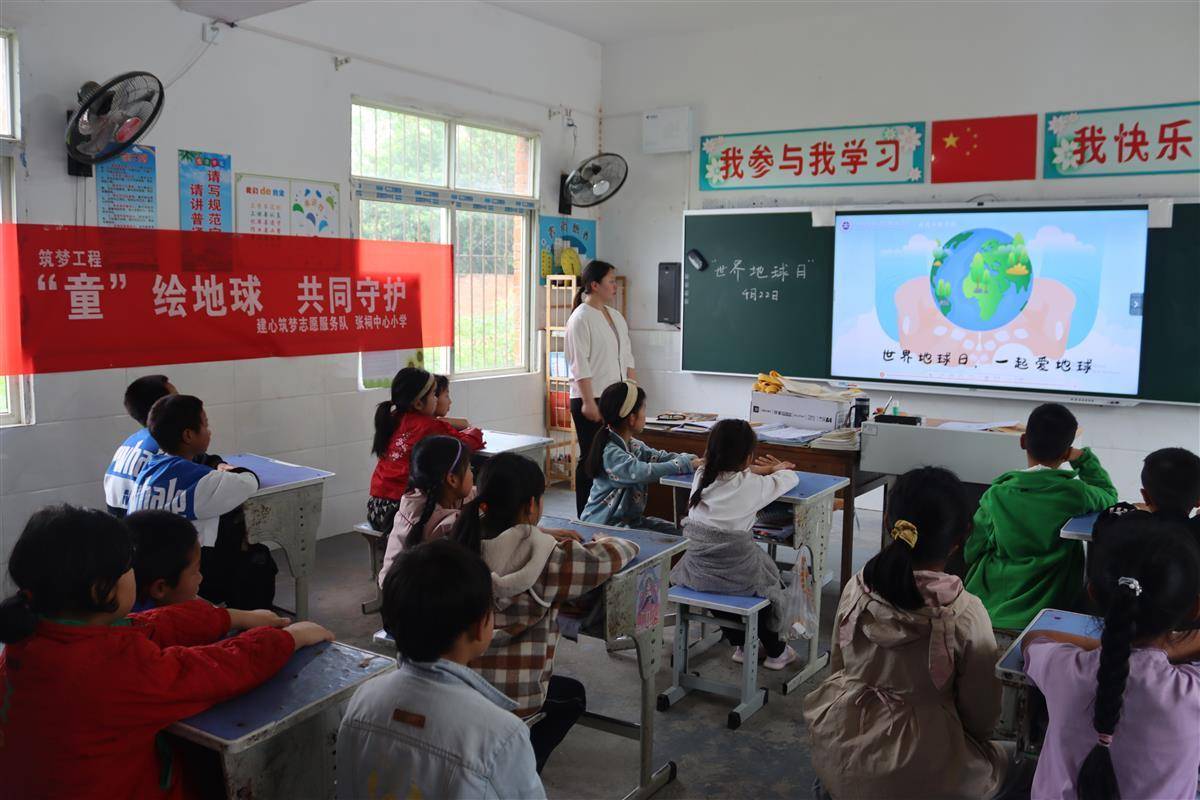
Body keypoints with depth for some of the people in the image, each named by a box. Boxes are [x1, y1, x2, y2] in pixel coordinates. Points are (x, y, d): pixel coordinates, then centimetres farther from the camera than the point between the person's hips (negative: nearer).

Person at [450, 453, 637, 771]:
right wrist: (602, 540, 14)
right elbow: (610, 556, -7)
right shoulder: (548, 557, -19)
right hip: (514, 696, -5)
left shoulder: (461, 540, -7)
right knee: (572, 694, 30)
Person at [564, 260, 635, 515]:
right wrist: (589, 402, -19)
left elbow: (627, 358, 19)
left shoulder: (616, 316, 16)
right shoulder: (581, 318, -9)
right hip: (591, 400, -8)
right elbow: (580, 364, -15)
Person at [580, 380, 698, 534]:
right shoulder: (610, 452, -24)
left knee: (677, 533, 3)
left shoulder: (633, 445, 5)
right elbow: (645, 472, -35)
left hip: (630, 519, 9)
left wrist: (693, 459, -18)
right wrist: (688, 464, -30)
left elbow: (661, 457, 0)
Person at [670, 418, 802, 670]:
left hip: (697, 572, 4)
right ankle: (776, 651, 41)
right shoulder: (752, 486, -11)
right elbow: (791, 477, 7)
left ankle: (740, 644, 41)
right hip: (737, 576, -3)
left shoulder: (701, 476, -1)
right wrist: (776, 469, 29)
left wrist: (763, 469, 31)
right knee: (769, 583, 27)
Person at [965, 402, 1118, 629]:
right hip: (1049, 610, -1)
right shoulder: (1076, 494, -12)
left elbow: (972, 552, -1)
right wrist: (1083, 458, 14)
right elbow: (1109, 496, 12)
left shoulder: (996, 494, -9)